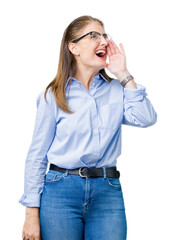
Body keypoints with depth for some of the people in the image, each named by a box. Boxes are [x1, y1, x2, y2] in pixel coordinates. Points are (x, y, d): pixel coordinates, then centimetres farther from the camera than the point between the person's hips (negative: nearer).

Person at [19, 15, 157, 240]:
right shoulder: (54, 95, 2)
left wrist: (123, 75, -4)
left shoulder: (116, 89, 9)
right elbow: (37, 156, 2)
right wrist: (32, 214, -3)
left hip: (108, 192, 2)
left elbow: (146, 119, -9)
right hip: (61, 191, -2)